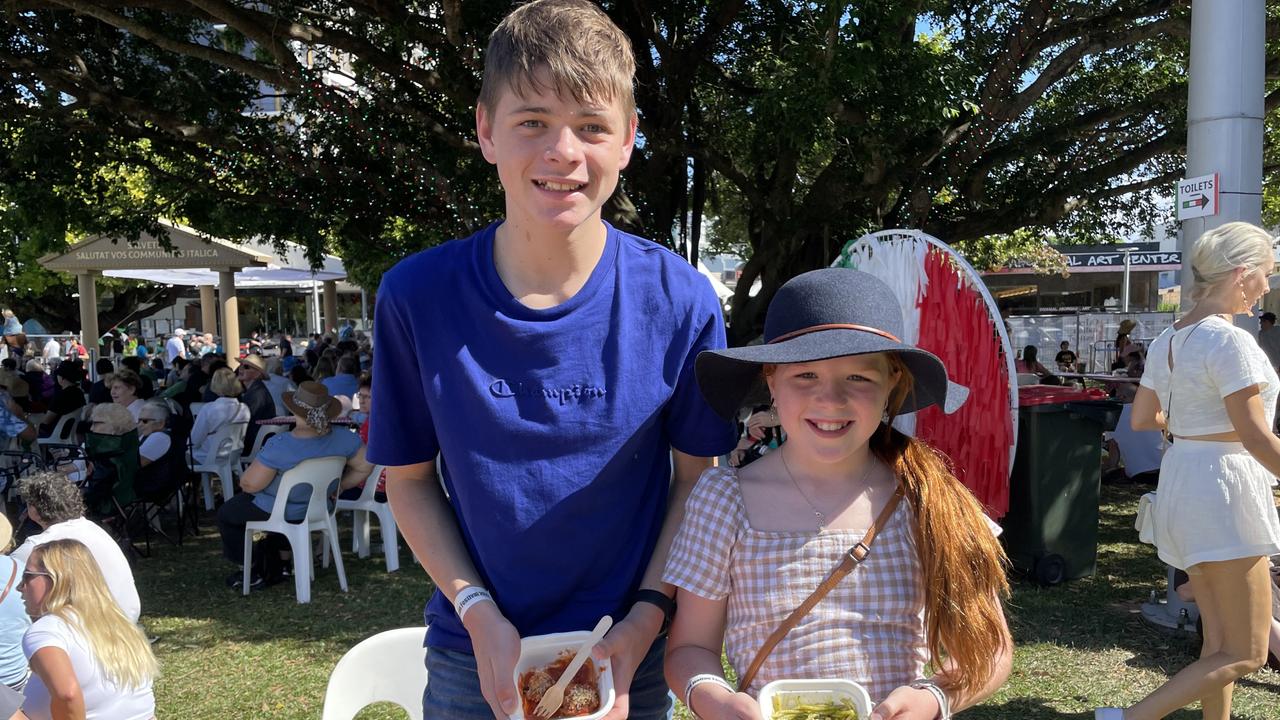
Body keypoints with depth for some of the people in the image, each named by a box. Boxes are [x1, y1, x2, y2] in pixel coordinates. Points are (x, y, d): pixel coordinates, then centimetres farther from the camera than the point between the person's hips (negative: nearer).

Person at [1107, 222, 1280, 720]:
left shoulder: (1168, 339, 8)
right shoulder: (1230, 341, -18)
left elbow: (1141, 418, 16)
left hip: (1182, 481, 9)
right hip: (1224, 489, -9)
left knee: (1220, 642, 18)